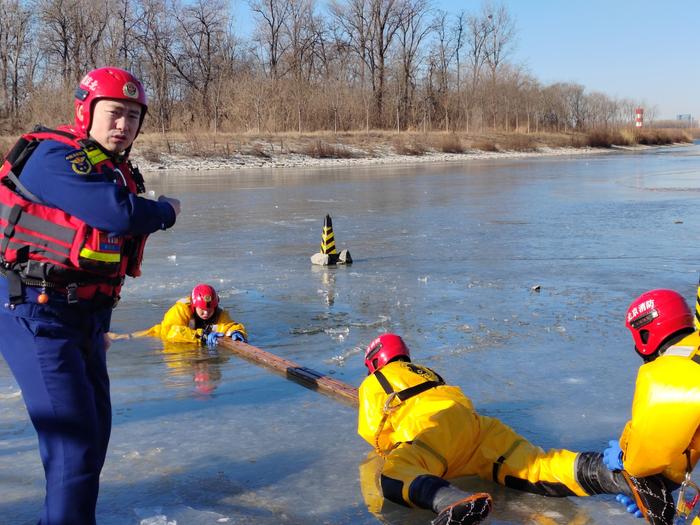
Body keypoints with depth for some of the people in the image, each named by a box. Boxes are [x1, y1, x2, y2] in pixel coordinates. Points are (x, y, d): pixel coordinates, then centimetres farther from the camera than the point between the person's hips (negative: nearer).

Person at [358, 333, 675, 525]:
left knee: (396, 477, -29)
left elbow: (371, 429, 13)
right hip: (474, 422, 6)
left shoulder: (373, 383, 24)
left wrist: (389, 447, 35)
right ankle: (617, 476, -37)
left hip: (433, 427, -6)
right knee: (532, 466, -12)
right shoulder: (425, 371, 45)